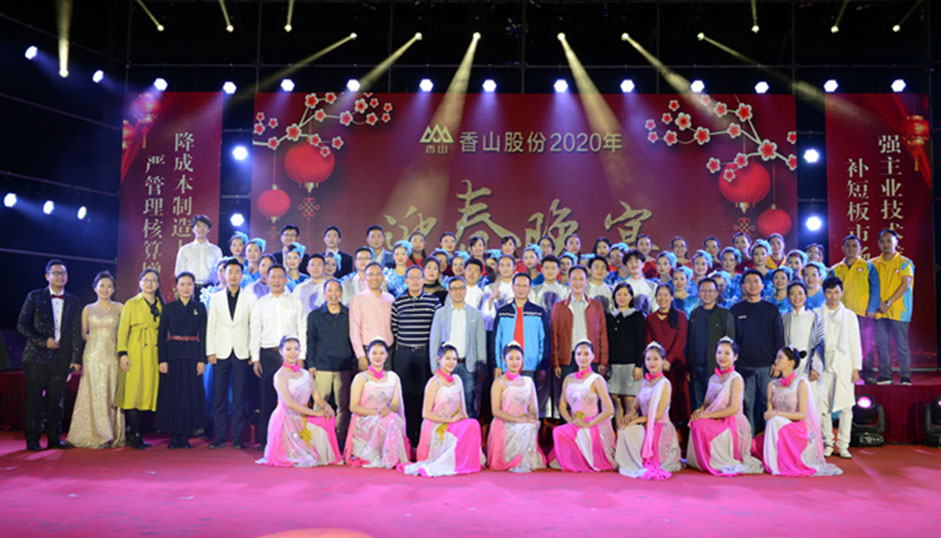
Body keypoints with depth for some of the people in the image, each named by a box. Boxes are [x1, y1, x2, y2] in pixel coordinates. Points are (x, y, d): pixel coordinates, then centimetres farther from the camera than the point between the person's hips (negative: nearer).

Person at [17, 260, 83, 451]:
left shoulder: (73, 302, 10)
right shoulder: (35, 297, 3)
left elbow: (77, 333, 9)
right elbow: (22, 325, -2)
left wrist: (76, 359, 2)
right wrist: (44, 341, -12)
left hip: (61, 359, 2)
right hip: (37, 357, -2)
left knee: (56, 401, 6)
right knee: (34, 400, 1)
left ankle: (54, 438, 13)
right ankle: (33, 440, 10)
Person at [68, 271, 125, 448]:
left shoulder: (119, 308, 6)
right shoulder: (88, 309, 8)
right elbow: (83, 334, 15)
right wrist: (95, 339, 1)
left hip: (112, 355, 0)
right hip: (93, 355, 0)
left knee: (112, 395, 1)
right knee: (95, 394, -2)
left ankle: (114, 435, 9)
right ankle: (97, 435, 4)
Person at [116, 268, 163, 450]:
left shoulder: (161, 305, 14)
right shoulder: (131, 304, 4)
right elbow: (122, 330, -1)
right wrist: (122, 353, -11)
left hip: (153, 354, 4)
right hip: (135, 351, -4)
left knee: (147, 391, 3)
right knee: (133, 392, -6)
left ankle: (134, 435, 10)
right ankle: (134, 436, -2)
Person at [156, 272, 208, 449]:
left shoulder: (200, 308, 8)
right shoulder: (168, 308, 6)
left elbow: (203, 335, 4)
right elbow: (161, 335, 3)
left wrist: (202, 360, -4)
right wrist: (162, 360, -7)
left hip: (192, 356, 0)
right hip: (173, 356, 0)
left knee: (191, 395, 0)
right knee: (172, 396, 0)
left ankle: (186, 436, 8)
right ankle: (174, 436, 9)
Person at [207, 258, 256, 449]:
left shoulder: (249, 298, 6)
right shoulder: (216, 298, 10)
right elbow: (210, 326, 7)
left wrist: (253, 353, -1)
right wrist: (210, 352, 0)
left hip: (242, 353, -1)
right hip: (221, 353, 1)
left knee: (240, 398, 1)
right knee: (219, 396, 3)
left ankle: (237, 437, 9)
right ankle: (218, 437, 12)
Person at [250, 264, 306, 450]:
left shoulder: (296, 302, 9)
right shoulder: (260, 304, 12)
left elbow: (302, 330, 6)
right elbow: (255, 332, 9)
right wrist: (255, 358, 1)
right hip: (268, 354, 1)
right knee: (267, 398, 0)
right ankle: (265, 440, 7)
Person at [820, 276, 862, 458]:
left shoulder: (849, 315, 9)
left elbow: (855, 343, 8)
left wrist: (856, 368, 2)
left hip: (844, 365, 0)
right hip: (824, 365, 0)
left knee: (845, 406, -3)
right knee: (823, 406, -2)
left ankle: (843, 445, 4)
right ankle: (828, 443, 9)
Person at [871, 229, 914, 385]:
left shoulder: (904, 263, 1)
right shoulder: (874, 263, 10)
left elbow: (905, 285, -8)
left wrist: (888, 303, -15)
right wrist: (875, 304, -5)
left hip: (898, 310, -3)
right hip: (879, 311, 3)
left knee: (902, 344, 0)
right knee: (881, 343, 4)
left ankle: (905, 376, 7)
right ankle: (884, 375, 12)